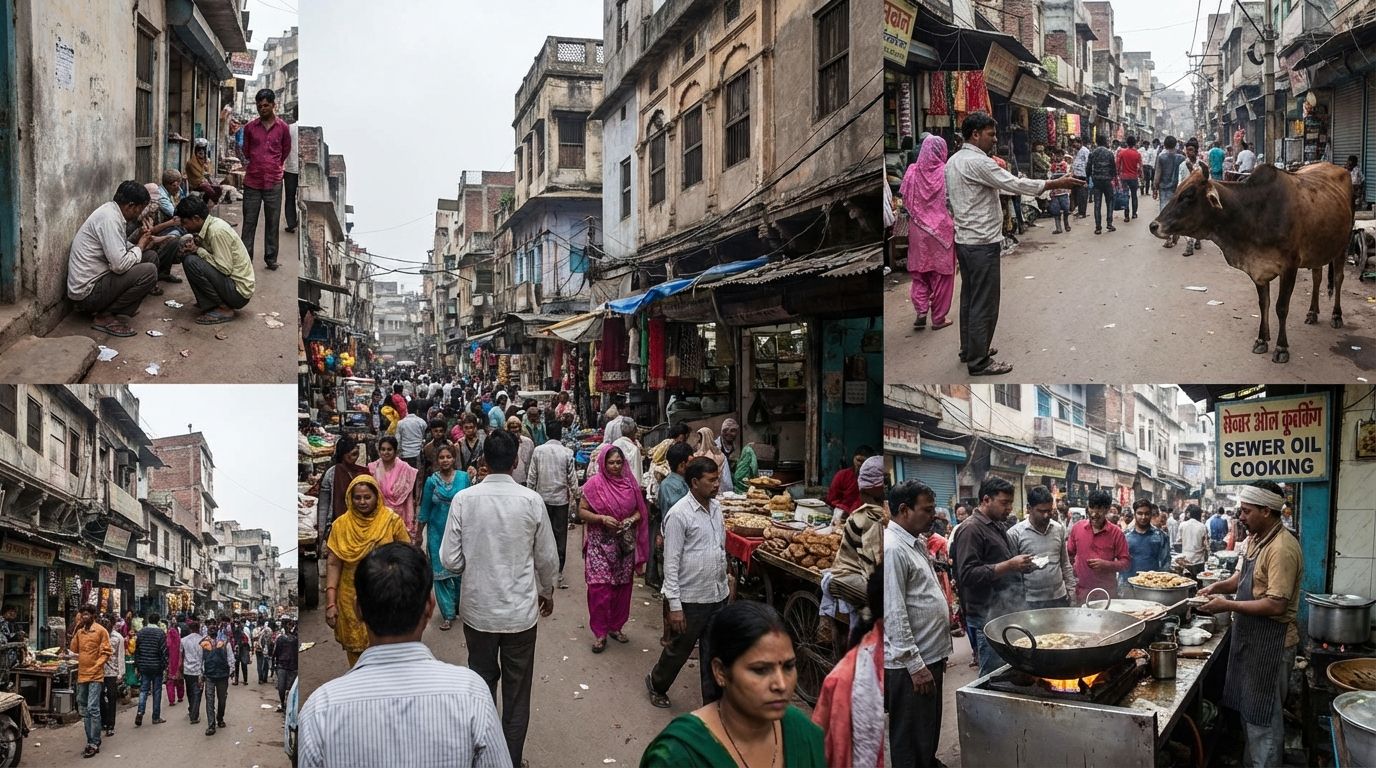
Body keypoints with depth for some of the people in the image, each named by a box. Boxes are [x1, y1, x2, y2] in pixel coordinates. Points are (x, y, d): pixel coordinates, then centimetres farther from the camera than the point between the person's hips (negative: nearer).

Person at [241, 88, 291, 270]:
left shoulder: (283, 127, 2)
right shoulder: (250, 127, 5)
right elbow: (246, 152, 18)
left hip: (274, 182, -1)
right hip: (252, 181, 1)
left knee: (272, 222, 5)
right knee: (249, 222, 4)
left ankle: (271, 258, 13)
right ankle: (245, 258, 9)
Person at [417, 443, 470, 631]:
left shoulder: (463, 477, -3)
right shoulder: (432, 481, -2)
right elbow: (425, 508, 5)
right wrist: (419, 532, 9)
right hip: (437, 531, 1)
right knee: (440, 571, 3)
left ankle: (461, 606, 26)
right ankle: (448, 614, 12)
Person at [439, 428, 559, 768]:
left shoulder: (464, 499, -11)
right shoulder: (531, 500, -12)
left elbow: (450, 560, -9)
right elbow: (547, 558, -2)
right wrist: (548, 591, 16)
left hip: (477, 609, 1)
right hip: (520, 610, -1)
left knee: (482, 685, 20)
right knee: (517, 692, 14)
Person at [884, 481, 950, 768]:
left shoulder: (916, 543, 12)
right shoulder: (892, 549, -19)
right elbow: (894, 614, -23)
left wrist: (937, 653, 19)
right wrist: (915, 664, -22)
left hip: (930, 655, 10)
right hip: (910, 664, -10)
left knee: (929, 731, 22)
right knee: (911, 741, 3)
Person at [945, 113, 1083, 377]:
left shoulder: (953, 161, 11)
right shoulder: (977, 162, -19)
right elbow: (1015, 184, -19)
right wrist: (1056, 184, -13)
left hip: (963, 240, 10)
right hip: (982, 243, -10)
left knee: (969, 298, 18)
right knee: (984, 304, -3)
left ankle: (969, 350, 28)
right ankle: (979, 362, 2)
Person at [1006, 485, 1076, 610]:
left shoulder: (1059, 529, 5)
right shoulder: (1015, 533, -10)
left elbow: (1065, 563, 14)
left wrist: (1070, 590, 11)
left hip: (1060, 599, 4)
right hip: (1030, 602, -4)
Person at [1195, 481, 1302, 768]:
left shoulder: (1281, 548, -24)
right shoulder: (1258, 539, 7)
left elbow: (1276, 605, -27)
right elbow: (1243, 577, 19)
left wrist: (1228, 605, -22)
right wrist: (1217, 587, 0)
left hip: (1270, 643, -9)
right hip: (1251, 637, 9)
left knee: (1263, 716, 3)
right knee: (1249, 709, 20)